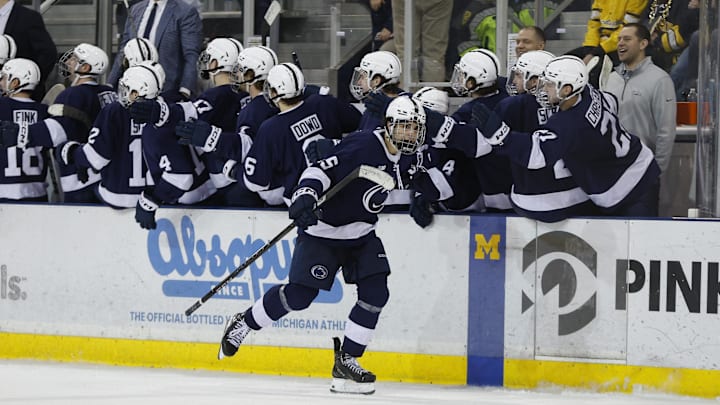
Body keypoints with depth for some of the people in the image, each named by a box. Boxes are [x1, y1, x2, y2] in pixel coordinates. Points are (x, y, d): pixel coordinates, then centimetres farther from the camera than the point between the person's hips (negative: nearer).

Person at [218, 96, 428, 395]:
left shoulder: (404, 156, 3)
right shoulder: (364, 146, -23)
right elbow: (323, 170, -29)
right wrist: (305, 196, -44)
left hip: (361, 234, 7)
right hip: (323, 229, -7)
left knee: (375, 293, -9)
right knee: (300, 294, -7)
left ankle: (346, 361, 0)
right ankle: (243, 324, 17)